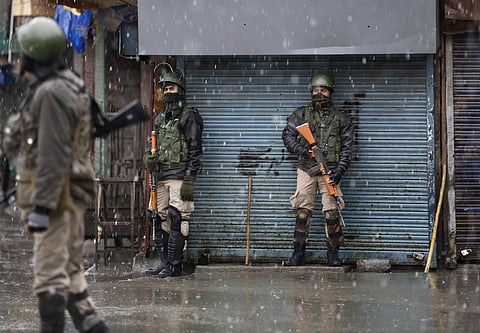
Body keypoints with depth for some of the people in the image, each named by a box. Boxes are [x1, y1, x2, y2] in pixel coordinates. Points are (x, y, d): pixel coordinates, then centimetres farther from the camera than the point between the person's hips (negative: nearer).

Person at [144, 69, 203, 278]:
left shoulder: (188, 117, -5)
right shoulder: (160, 119, 19)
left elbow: (195, 151, -9)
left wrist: (189, 180, -16)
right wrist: (148, 159, 2)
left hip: (179, 176, -8)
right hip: (161, 176, 8)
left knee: (177, 219, -9)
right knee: (161, 218, 7)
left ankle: (174, 264, -8)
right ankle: (163, 261, 13)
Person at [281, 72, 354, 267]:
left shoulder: (340, 118, 9)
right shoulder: (301, 114, 12)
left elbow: (347, 146, 6)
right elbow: (287, 135, 10)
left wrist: (340, 170, -5)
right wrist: (299, 149, -9)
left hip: (330, 170, -1)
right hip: (306, 169, 1)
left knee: (331, 212, -6)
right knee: (303, 211, -3)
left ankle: (333, 253, 2)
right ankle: (298, 253, 1)